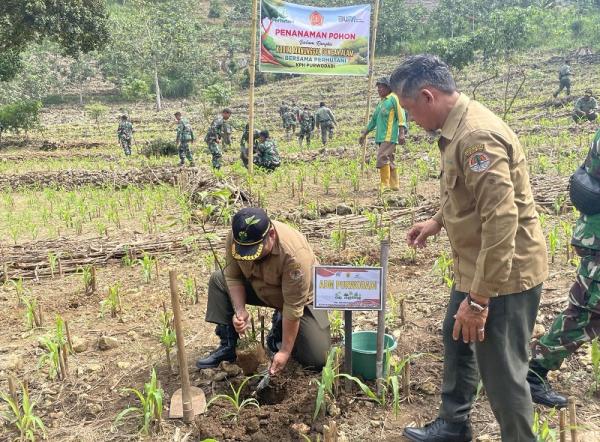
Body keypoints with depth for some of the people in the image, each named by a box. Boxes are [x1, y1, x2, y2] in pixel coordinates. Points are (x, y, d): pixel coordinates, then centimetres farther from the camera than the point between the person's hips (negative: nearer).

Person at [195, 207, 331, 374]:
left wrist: (285, 351, -28)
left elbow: (293, 307, -33)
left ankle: (281, 327, 11)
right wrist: (240, 311, -26)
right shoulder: (234, 238, -24)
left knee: (318, 360, -16)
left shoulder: (295, 254, -39)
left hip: (301, 296, -4)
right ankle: (227, 346, -3)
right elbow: (233, 276, -12)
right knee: (218, 280, -12)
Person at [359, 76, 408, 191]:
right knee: (389, 161, 8)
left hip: (390, 136, -8)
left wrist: (402, 133, -21)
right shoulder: (381, 102, 21)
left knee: (382, 158, -16)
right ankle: (394, 185, 12)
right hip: (381, 137, 8)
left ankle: (385, 185, -15)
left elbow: (401, 116, -11)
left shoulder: (394, 98, -3)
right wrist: (364, 133, 27)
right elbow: (374, 119, 28)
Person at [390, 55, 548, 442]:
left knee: (502, 371, 2)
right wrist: (437, 222, 18)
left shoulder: (478, 135, -26)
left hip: (504, 273, -11)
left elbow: (502, 220, -31)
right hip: (475, 266, 11)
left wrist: (479, 299, -28)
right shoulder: (457, 127, 6)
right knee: (456, 340, 24)